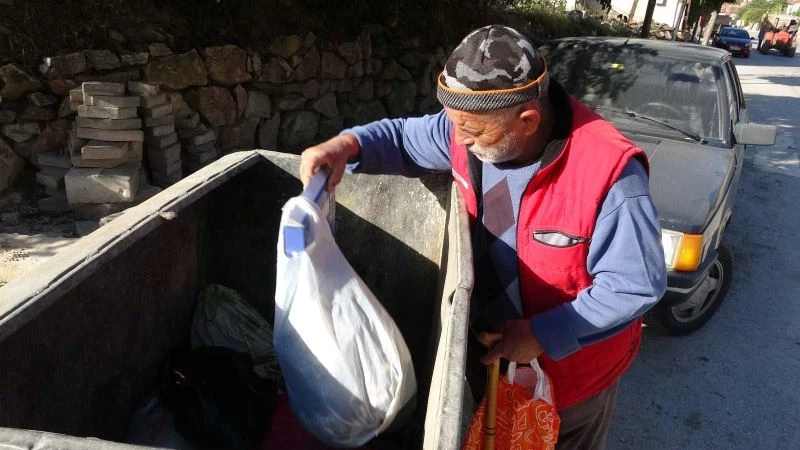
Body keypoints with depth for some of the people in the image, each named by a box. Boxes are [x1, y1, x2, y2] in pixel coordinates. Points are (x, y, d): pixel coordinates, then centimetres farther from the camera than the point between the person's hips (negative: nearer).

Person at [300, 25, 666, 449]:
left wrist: (543, 334, -28)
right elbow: (404, 138, -2)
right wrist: (346, 145, -23)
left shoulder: (609, 173, -34)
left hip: (573, 367, -4)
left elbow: (637, 285, -26)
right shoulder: (477, 126, -17)